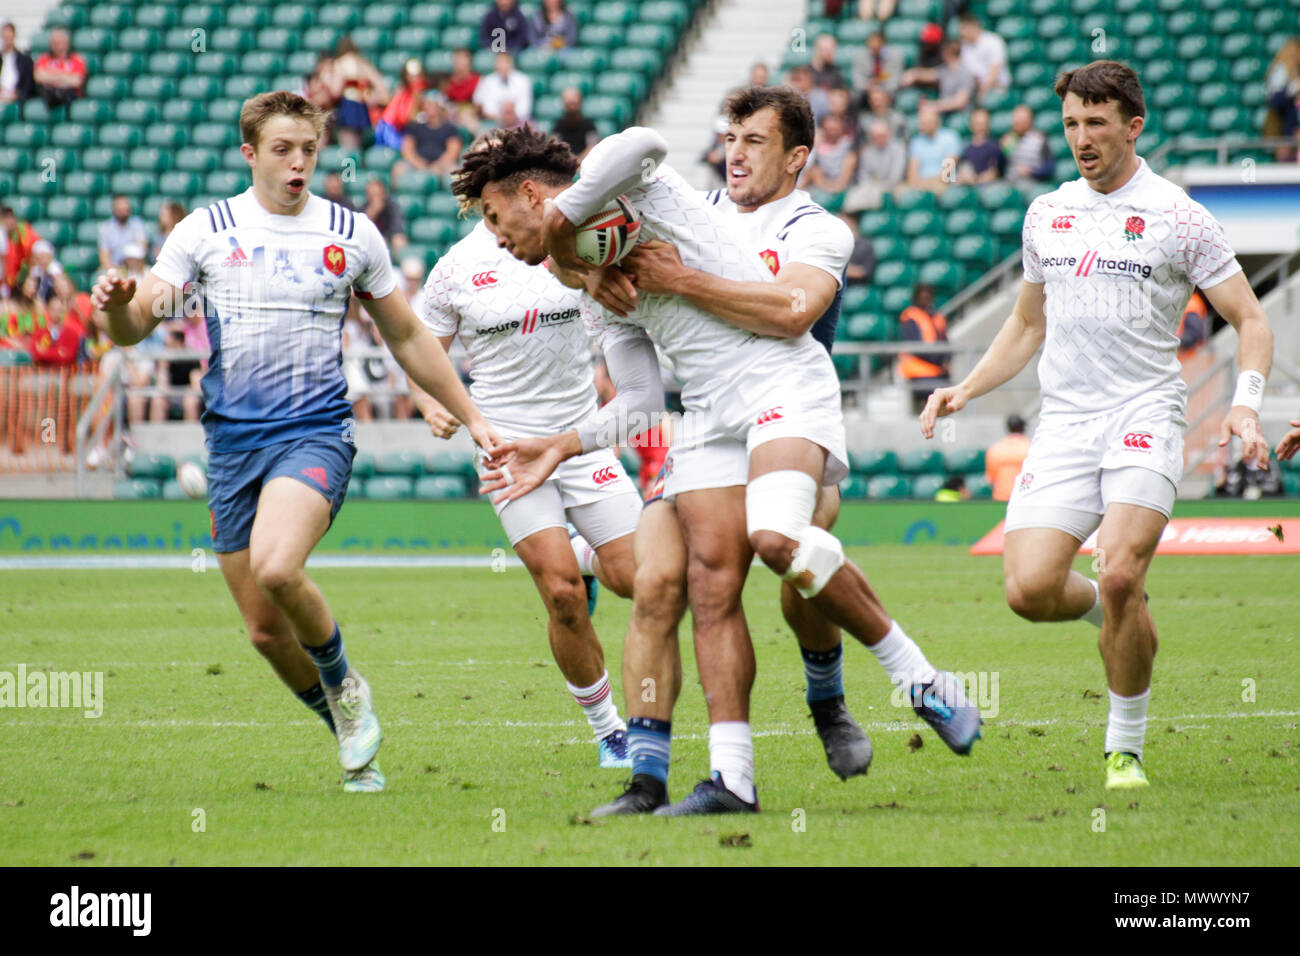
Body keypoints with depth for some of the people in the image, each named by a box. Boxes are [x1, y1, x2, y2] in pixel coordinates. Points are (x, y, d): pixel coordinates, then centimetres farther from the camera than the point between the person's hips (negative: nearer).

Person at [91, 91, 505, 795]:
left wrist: (472, 418, 17)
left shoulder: (353, 235, 6)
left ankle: (344, 686, -3)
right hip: (232, 440, 2)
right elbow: (134, 326, 1)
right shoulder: (205, 231, 5)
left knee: (276, 567, -30)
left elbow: (406, 338, 17)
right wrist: (114, 304, -23)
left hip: (316, 432, -2)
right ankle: (350, 735, 24)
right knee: (264, 629, 1)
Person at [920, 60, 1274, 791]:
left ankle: (1127, 748, -4)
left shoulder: (1178, 218, -1)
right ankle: (1121, 615, 22)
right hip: (1064, 422, 4)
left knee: (1119, 577, -23)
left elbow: (1251, 321, 2)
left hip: (1145, 414, -4)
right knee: (1031, 589, -13)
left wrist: (1246, 403, -15)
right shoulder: (1047, 215, 14)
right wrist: (966, 390, 14)